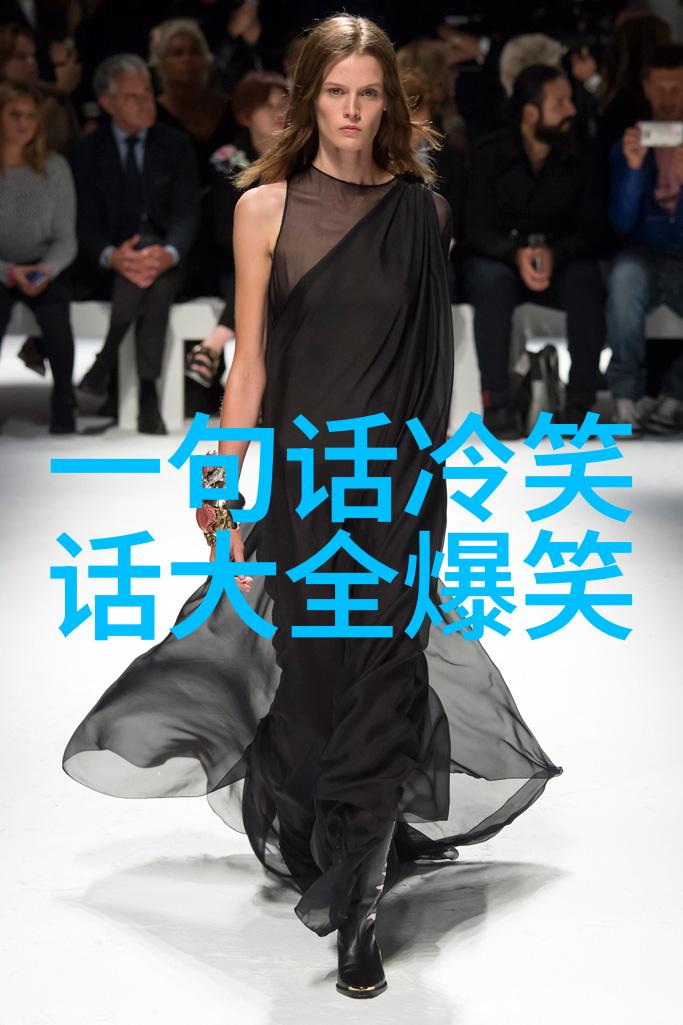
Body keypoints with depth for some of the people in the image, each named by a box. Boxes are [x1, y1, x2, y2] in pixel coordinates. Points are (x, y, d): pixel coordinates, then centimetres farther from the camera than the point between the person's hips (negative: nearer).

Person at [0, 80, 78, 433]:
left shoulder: (54, 167, 4)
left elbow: (66, 239, 3)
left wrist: (46, 270, -16)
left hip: (44, 268, 1)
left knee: (54, 306, -31)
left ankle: (63, 402, -18)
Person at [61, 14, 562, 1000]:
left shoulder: (424, 211, 6)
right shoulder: (267, 206, 1)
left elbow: (431, 356, 12)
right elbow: (250, 363, 1)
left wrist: (433, 486, 11)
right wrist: (226, 494, -2)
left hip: (397, 479, 1)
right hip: (304, 474, -1)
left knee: (380, 685, -3)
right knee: (312, 671, 8)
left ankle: (354, 912, 3)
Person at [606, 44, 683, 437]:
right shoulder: (630, 144, 5)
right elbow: (623, 224, -3)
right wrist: (633, 169, -18)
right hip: (647, 259, 0)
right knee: (625, 272, -36)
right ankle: (628, 398, -25)